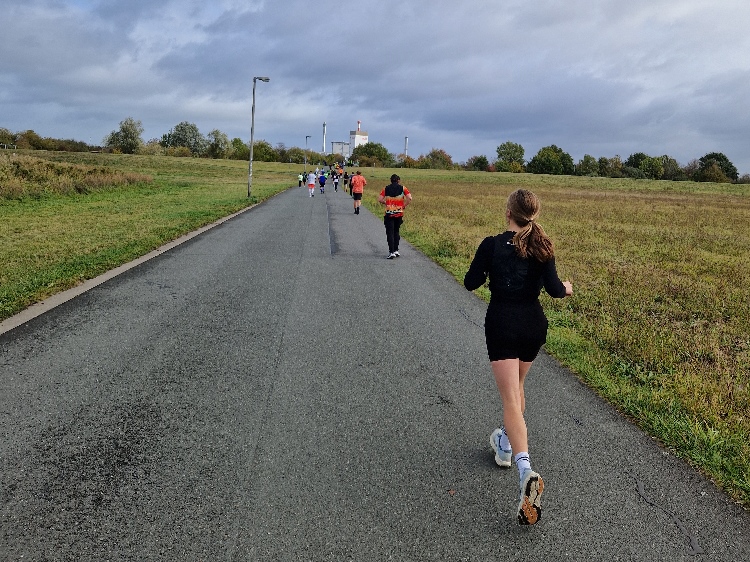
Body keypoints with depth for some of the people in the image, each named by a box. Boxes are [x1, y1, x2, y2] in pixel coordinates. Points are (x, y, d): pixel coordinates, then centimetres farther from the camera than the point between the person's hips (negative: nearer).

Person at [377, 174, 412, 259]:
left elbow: (380, 200, -4)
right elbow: (409, 198, -8)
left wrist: (386, 203, 13)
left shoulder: (386, 189, 4)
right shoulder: (402, 188, 3)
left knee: (390, 233, 1)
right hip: (399, 213, 1)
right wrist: (404, 205, 5)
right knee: (396, 232, 17)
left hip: (389, 213, -1)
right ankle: (396, 250, 17)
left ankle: (391, 252, -7)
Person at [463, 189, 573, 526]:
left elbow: (471, 283, -6)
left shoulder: (492, 244, -10)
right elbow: (554, 289, -9)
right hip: (533, 325, 4)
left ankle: (526, 472, -25)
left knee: (511, 400, -9)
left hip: (501, 325, -4)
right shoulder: (542, 247, -2)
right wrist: (567, 288, 14)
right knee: (516, 386, 27)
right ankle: (505, 443, 43)